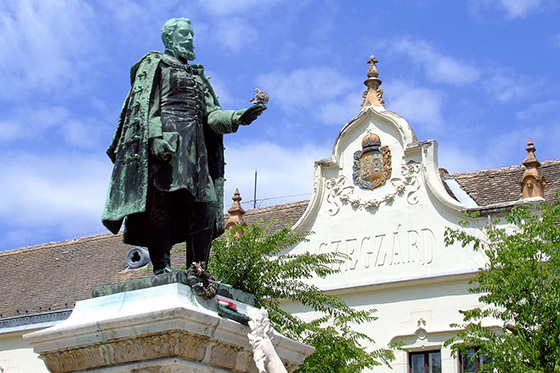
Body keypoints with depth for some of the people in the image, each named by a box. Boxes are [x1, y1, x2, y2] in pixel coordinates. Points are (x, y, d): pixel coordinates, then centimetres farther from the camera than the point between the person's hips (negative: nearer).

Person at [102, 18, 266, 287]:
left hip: (195, 142, 6)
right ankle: (162, 268, -25)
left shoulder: (197, 76, 33)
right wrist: (155, 137, -18)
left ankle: (197, 270, -14)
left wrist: (239, 117, 0)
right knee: (162, 197, -18)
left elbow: (212, 116, 20)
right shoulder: (154, 64, 15)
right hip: (166, 137, -6)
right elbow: (145, 104, -1)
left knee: (205, 202, -9)